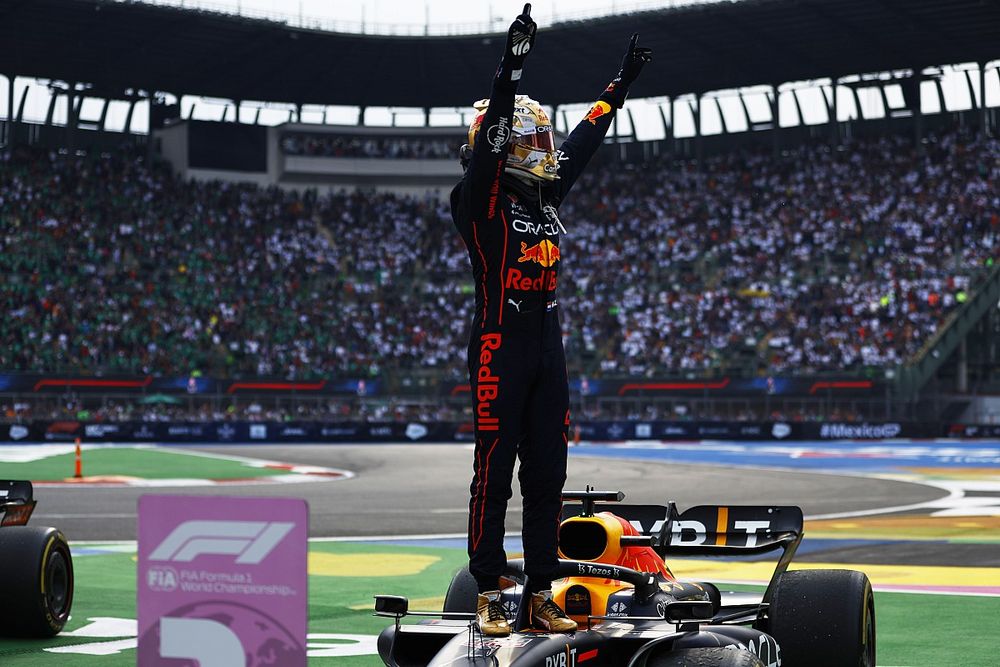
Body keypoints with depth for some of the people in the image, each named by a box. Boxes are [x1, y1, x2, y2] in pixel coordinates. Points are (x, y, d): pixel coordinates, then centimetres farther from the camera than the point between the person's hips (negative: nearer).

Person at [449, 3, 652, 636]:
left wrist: (620, 86, 31)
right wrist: (511, 65, -30)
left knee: (547, 473, 6)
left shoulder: (548, 197, 14)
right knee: (495, 473, -3)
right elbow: (492, 136, -20)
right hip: (500, 346, -7)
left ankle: (542, 596, 11)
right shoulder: (480, 202, -6)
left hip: (548, 348, 7)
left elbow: (583, 143, 25)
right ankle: (490, 597, 3)